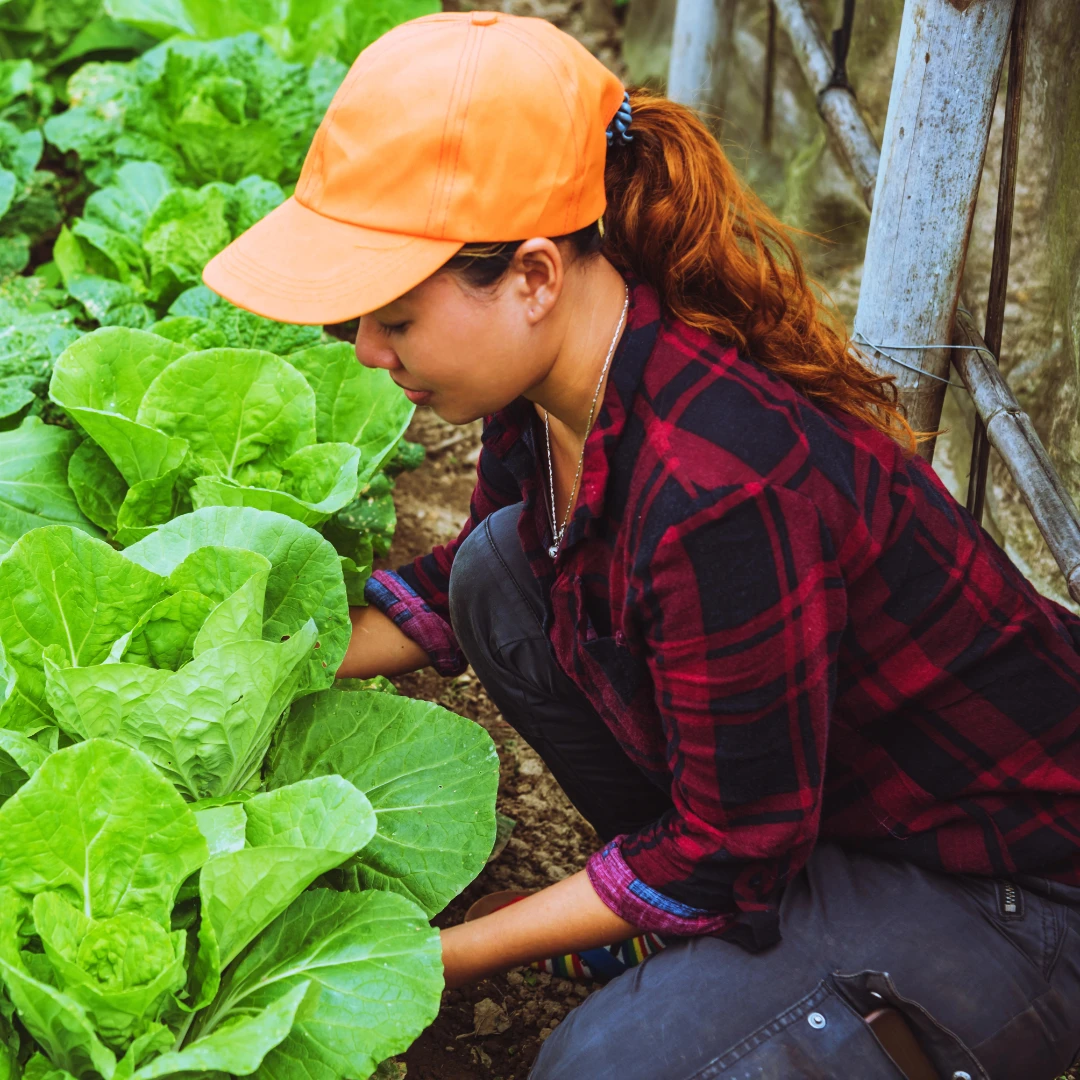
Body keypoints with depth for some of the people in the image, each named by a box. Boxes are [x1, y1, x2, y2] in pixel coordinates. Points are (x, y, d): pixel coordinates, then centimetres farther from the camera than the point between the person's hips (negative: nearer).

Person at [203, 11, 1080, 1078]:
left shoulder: (721, 491, -36)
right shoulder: (557, 371, -9)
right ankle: (694, 932, 12)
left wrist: (434, 957, -15)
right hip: (786, 761, 8)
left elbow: (732, 855, -23)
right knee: (500, 568, -2)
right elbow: (457, 585, 13)